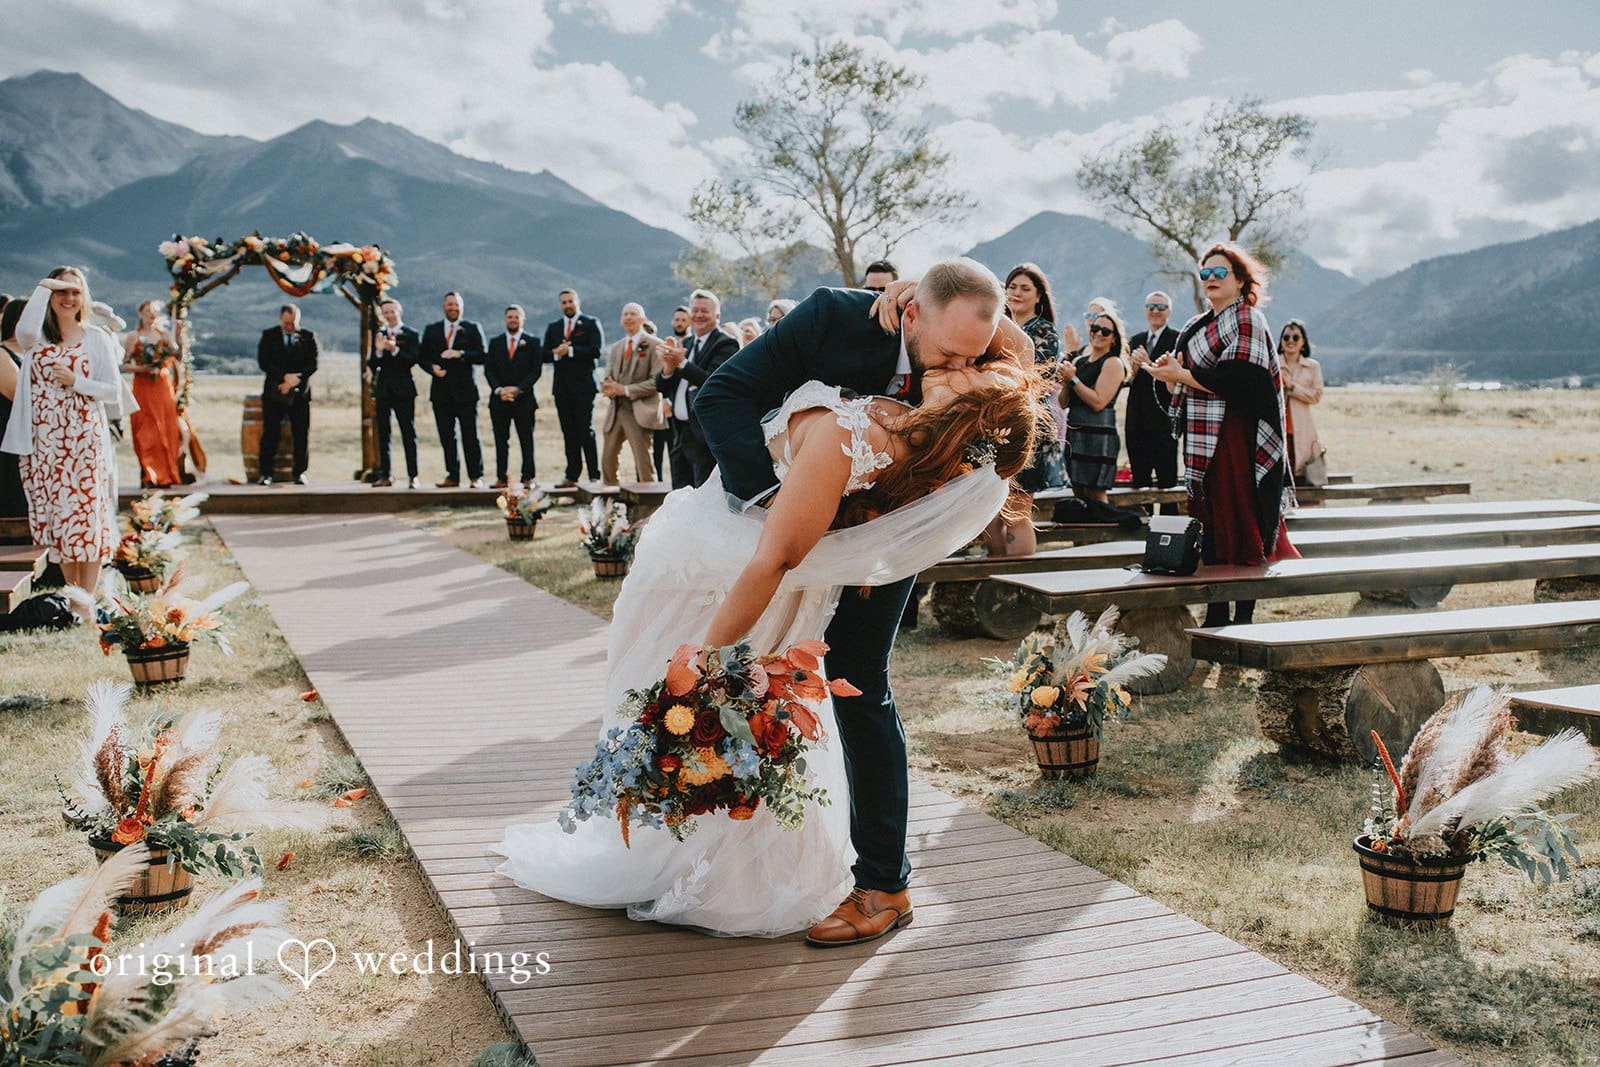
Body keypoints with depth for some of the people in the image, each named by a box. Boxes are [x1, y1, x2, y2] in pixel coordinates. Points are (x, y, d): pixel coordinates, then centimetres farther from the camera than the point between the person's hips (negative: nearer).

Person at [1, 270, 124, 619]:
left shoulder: (97, 339, 4)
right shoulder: (37, 338, 7)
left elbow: (114, 392, 1)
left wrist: (75, 382, -13)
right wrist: (43, 286, -14)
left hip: (84, 440, -2)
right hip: (44, 442, 2)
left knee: (87, 515, -4)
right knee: (54, 515, 6)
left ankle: (85, 601, 3)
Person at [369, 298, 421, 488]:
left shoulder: (411, 334, 0)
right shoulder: (379, 334, 10)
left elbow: (412, 360, -11)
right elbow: (372, 364, 3)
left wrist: (395, 350, -23)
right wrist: (378, 350, -15)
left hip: (403, 389, -4)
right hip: (382, 389, 4)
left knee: (408, 433, -3)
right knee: (383, 434, 6)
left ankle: (412, 476, -2)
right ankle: (385, 474, 11)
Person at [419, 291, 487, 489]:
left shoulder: (473, 328, 6)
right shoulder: (431, 330, 13)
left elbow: (481, 355, -4)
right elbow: (422, 357, 12)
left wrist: (460, 354, -18)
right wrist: (432, 367, -8)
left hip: (465, 390, -3)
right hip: (441, 391, 3)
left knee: (470, 436, -3)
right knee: (447, 437, 4)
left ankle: (476, 477, 2)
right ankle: (452, 476, 9)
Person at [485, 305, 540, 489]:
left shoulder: (532, 343, 5)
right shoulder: (495, 343, 12)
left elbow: (536, 370, -2)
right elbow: (488, 370, 7)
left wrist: (518, 389, -12)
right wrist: (499, 389, -9)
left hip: (524, 399, -2)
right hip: (499, 398, 2)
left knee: (526, 441, -1)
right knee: (501, 441, 1)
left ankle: (527, 478, 1)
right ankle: (501, 478, 3)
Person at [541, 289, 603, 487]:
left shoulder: (591, 324, 3)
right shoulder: (553, 327, 17)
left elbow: (596, 350, -10)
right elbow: (545, 355, 11)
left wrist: (570, 350, -13)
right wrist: (556, 353, -9)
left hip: (583, 384, -5)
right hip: (562, 386, 5)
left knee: (585, 430, -8)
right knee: (568, 432, 4)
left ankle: (594, 475, -5)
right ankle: (572, 476, 6)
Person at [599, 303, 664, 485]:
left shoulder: (654, 345, -4)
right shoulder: (616, 348, 19)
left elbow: (657, 381, -12)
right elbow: (607, 377, 18)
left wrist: (626, 390, -17)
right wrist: (608, 387, -8)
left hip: (639, 411, -7)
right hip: (615, 411, 7)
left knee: (644, 464, -8)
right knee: (607, 460, 9)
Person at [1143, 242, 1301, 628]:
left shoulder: (1248, 320, -6)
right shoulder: (1196, 327, 18)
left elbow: (1235, 379, -18)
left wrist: (1180, 374, -14)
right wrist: (1172, 374, -4)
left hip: (1236, 435, -8)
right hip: (1203, 437, 8)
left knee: (1240, 522, -6)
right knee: (1209, 519, 8)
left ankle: (1245, 614, -1)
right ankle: (1216, 615, 13)